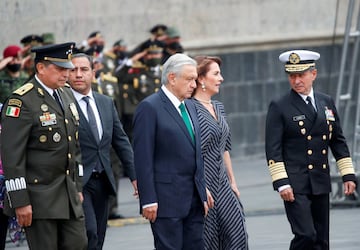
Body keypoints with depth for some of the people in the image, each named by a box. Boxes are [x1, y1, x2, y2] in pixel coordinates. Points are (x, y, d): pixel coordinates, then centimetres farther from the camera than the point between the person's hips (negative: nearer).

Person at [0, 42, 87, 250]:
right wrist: (20, 201, -18)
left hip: (68, 194, 8)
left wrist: (77, 186, 17)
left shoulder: (67, 94, 12)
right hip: (38, 197, -8)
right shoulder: (22, 101, -14)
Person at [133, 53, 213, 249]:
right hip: (167, 198, -8)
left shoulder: (189, 107, 15)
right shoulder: (150, 108, -10)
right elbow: (143, 158, -14)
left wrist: (202, 191, 16)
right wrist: (148, 200, -17)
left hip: (194, 198, 8)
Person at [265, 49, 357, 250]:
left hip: (321, 181, 5)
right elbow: (273, 149, -8)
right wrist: (281, 183, -15)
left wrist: (348, 175, 9)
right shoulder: (279, 107, -5)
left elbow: (338, 141, 16)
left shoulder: (327, 102, 11)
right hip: (295, 185, -5)